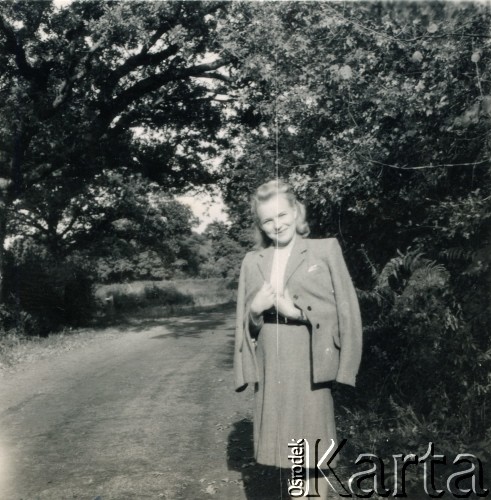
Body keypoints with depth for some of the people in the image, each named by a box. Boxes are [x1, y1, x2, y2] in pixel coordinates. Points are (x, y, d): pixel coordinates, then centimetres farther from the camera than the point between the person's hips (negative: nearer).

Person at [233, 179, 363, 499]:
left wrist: (297, 311, -15)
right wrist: (255, 309, -9)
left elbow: (345, 309, -4)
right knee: (290, 451, 14)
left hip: (310, 369, -3)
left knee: (314, 454, 4)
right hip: (271, 373, 4)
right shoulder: (252, 261, 10)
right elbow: (244, 322, 13)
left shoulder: (326, 250, 0)